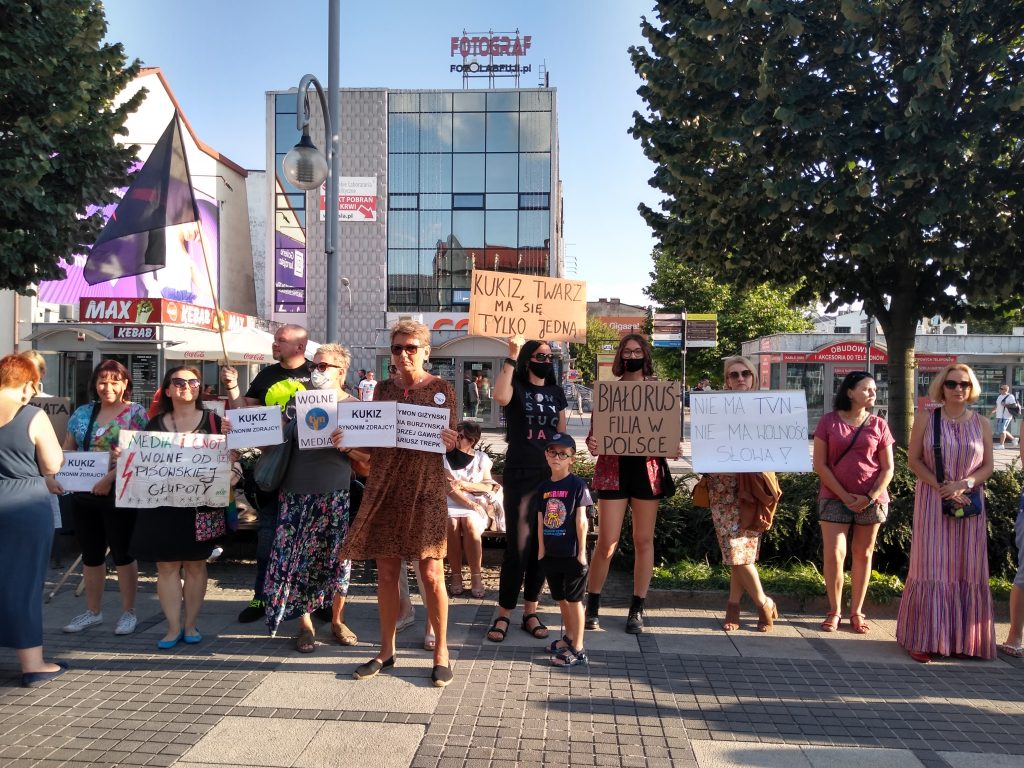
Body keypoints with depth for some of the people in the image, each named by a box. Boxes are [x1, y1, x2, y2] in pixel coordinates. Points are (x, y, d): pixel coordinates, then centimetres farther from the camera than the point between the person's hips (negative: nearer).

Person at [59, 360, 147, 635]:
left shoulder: (136, 413, -6)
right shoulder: (82, 413, 10)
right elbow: (67, 449, 13)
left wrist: (110, 478, -23)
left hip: (120, 495, -5)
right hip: (83, 494, 5)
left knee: (122, 553, 4)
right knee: (91, 554, 14)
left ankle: (128, 612, 16)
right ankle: (92, 611, 27)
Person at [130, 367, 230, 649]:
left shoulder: (213, 421, 3)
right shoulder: (155, 423, 9)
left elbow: (227, 456, 2)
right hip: (163, 502, 2)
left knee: (195, 563, 6)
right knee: (166, 564, 3)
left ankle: (191, 623, 17)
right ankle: (173, 626, 11)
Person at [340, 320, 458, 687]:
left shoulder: (441, 389, 2)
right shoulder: (384, 389, 11)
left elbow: (450, 442, 1)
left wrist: (449, 440, -21)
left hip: (426, 489, -3)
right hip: (385, 486, 3)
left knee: (431, 574, -3)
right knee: (386, 572, 7)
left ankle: (441, 652, 12)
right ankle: (386, 650, 22)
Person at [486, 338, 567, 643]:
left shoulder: (557, 393, 12)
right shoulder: (516, 387, -2)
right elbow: (500, 396, -28)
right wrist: (512, 356, -26)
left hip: (550, 476, 5)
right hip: (519, 475, -5)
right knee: (518, 545, -7)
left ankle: (530, 612, 19)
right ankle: (503, 615, 6)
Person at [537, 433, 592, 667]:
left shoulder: (578, 485, -10)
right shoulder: (544, 487, 7)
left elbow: (581, 520, -10)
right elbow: (540, 521, 9)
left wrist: (581, 551, -11)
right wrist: (541, 549, 7)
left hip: (572, 553, -6)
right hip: (551, 553, 6)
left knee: (574, 599, 2)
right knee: (561, 598, 18)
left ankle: (577, 649, 11)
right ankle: (569, 637, 35)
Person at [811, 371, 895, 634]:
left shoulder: (878, 425, 4)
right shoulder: (829, 421, -1)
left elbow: (887, 468, 3)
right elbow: (819, 464, -4)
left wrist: (870, 497, -10)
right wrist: (844, 495, -10)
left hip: (871, 500, 2)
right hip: (835, 498, -2)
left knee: (863, 554, 8)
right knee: (834, 554, -7)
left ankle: (856, 612, 20)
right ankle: (834, 611, 8)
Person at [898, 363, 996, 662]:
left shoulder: (981, 424, 6)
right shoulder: (926, 419, 0)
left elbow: (987, 465, 6)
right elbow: (914, 459, -2)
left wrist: (964, 484, -13)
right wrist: (941, 488, -14)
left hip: (969, 503, 3)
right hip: (932, 502, -2)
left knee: (967, 570, 6)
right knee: (931, 567, -2)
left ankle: (961, 638, 18)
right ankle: (922, 639, 6)